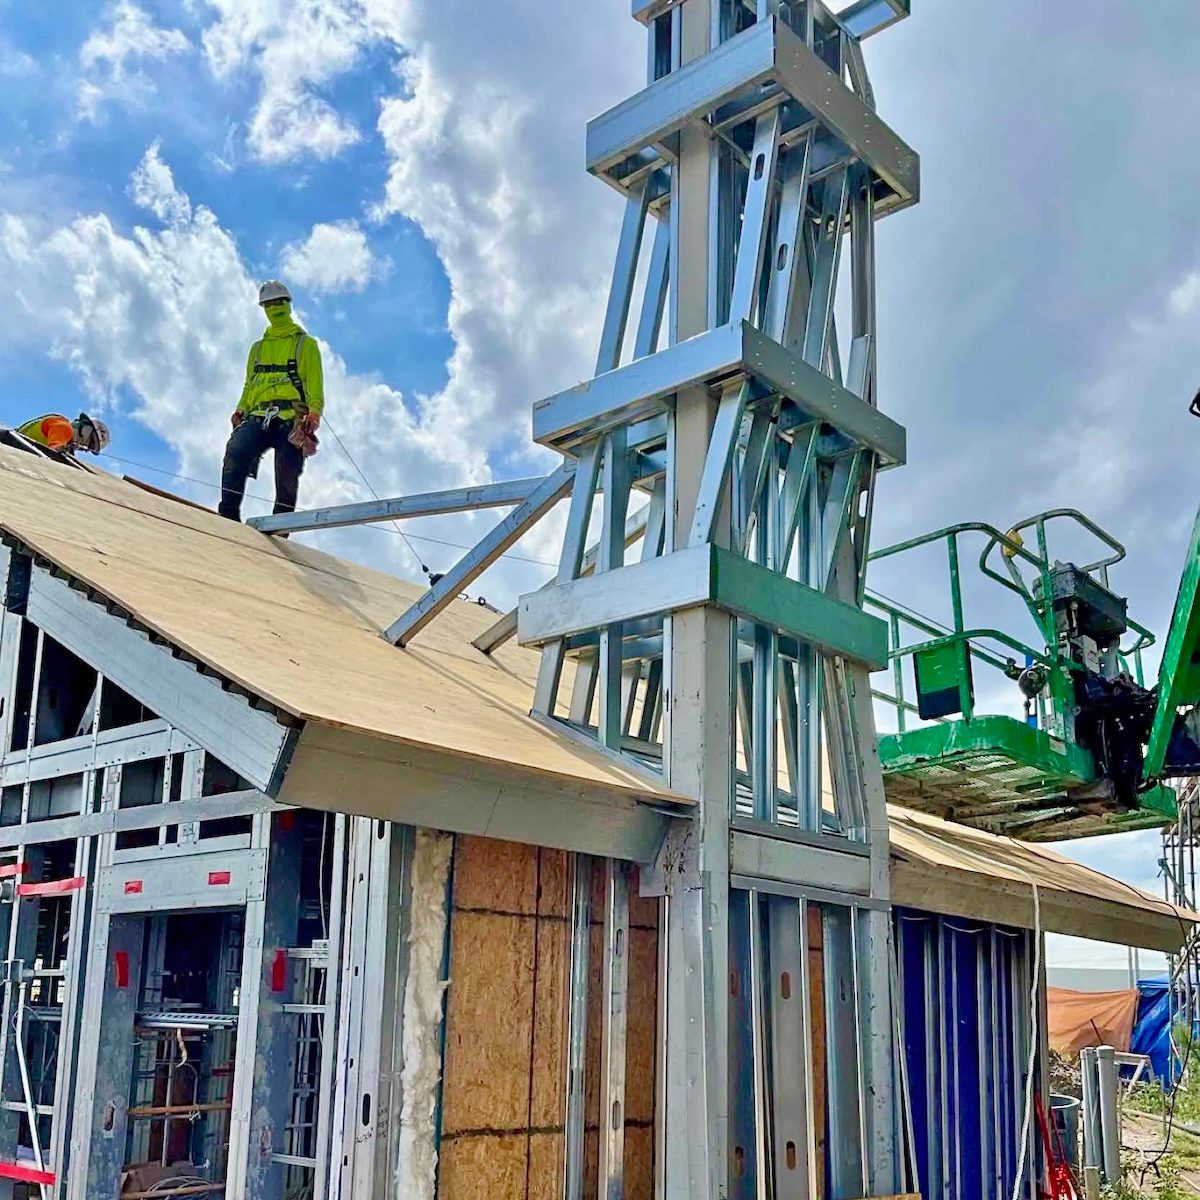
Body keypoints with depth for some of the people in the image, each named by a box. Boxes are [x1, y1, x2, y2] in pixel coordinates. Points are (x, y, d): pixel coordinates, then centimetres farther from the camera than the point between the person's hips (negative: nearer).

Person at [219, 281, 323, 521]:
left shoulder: (306, 344, 17)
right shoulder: (258, 347, 30)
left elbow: (315, 385, 6)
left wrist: (314, 412, -12)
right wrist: (240, 410, 7)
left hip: (290, 417, -2)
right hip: (258, 416, 3)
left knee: (286, 476, -13)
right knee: (235, 451, -25)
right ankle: (228, 516, -30)